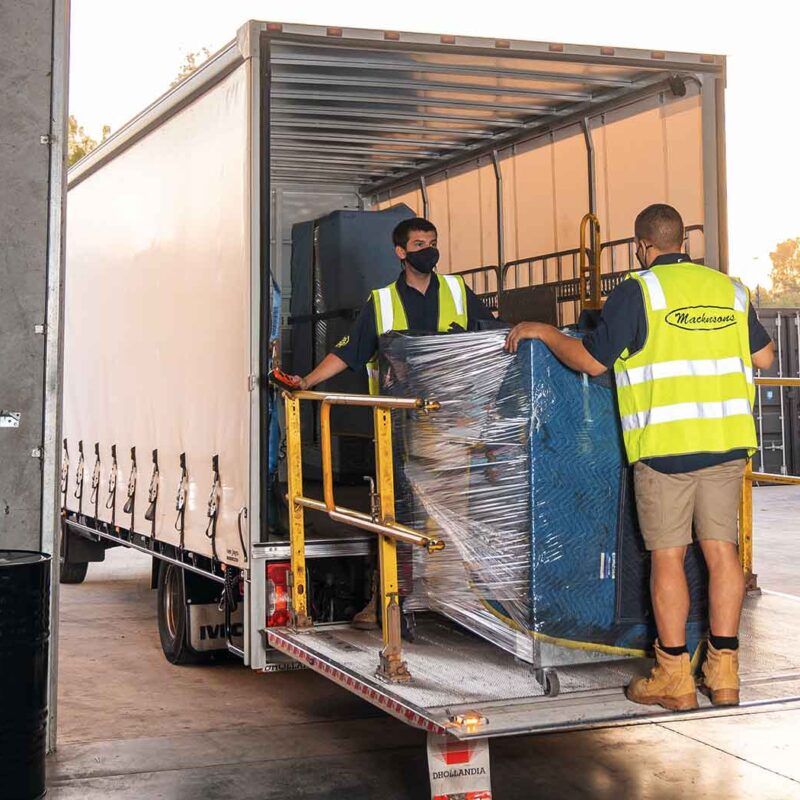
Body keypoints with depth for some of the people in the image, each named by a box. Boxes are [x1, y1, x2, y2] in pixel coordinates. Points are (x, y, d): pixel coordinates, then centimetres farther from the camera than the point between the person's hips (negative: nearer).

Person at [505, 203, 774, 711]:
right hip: (727, 441, 5)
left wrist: (541, 331, 8)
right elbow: (764, 356, 19)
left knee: (668, 557, 2)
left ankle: (675, 679, 6)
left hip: (666, 444, -4)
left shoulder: (638, 291, -4)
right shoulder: (730, 289, 11)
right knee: (721, 549, 7)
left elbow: (591, 360, -6)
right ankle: (724, 673, 10)